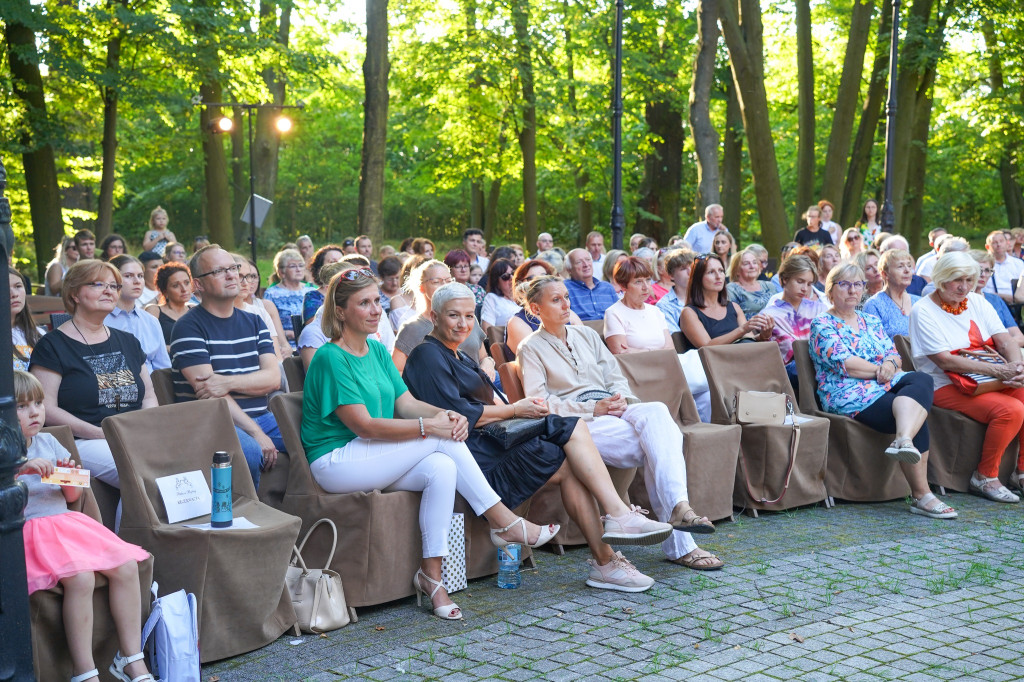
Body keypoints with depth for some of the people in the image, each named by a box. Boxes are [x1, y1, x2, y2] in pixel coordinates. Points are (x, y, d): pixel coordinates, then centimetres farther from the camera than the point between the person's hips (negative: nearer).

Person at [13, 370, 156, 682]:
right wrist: (22, 469, -27)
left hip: (67, 523, 6)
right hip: (30, 531, -6)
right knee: (80, 577, -31)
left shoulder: (47, 442, 14)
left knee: (126, 566, -12)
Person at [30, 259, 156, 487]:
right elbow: (46, 409, -5)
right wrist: (101, 433, -15)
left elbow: (149, 396, 23)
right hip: (82, 443, -5)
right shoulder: (52, 346, 4)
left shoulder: (128, 342, 22)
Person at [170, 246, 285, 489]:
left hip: (261, 417, 6)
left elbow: (273, 378, 4)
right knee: (249, 451, -36)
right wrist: (256, 433, -19)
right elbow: (207, 392, -12)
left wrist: (228, 382, -16)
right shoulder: (188, 327, -3)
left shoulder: (254, 323, 17)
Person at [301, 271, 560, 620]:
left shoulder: (377, 351, 14)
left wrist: (446, 414, -14)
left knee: (441, 468, -23)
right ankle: (502, 521, -11)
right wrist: (429, 426, -24)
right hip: (335, 463, -7)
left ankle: (431, 573, -17)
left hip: (373, 460, 7)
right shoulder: (330, 358, -13)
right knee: (441, 440, -21)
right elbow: (363, 425, -20)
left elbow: (406, 402, 7)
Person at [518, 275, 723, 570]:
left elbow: (615, 376, 19)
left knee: (656, 411, -32)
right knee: (657, 448, -28)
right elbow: (539, 402, -6)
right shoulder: (531, 348, 5)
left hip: (611, 409, 5)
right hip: (577, 424, -5)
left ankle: (678, 506, -44)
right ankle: (679, 545, -33)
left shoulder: (586, 334, 24)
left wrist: (621, 399, -5)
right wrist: (593, 409, -14)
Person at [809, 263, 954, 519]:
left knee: (921, 380, -29)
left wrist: (891, 363, -8)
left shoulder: (871, 322, 26)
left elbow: (894, 355, 17)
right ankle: (921, 495, -34)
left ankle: (904, 440, -52)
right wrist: (881, 369, -5)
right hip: (848, 395, -6)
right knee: (916, 416, -29)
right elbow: (844, 363, -10)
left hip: (885, 386, 7)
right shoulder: (822, 325, 4)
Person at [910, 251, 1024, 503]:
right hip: (947, 386, -6)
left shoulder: (977, 302, 12)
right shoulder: (923, 311, -8)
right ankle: (985, 478, -12)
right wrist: (998, 370, -26)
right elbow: (944, 360, -18)